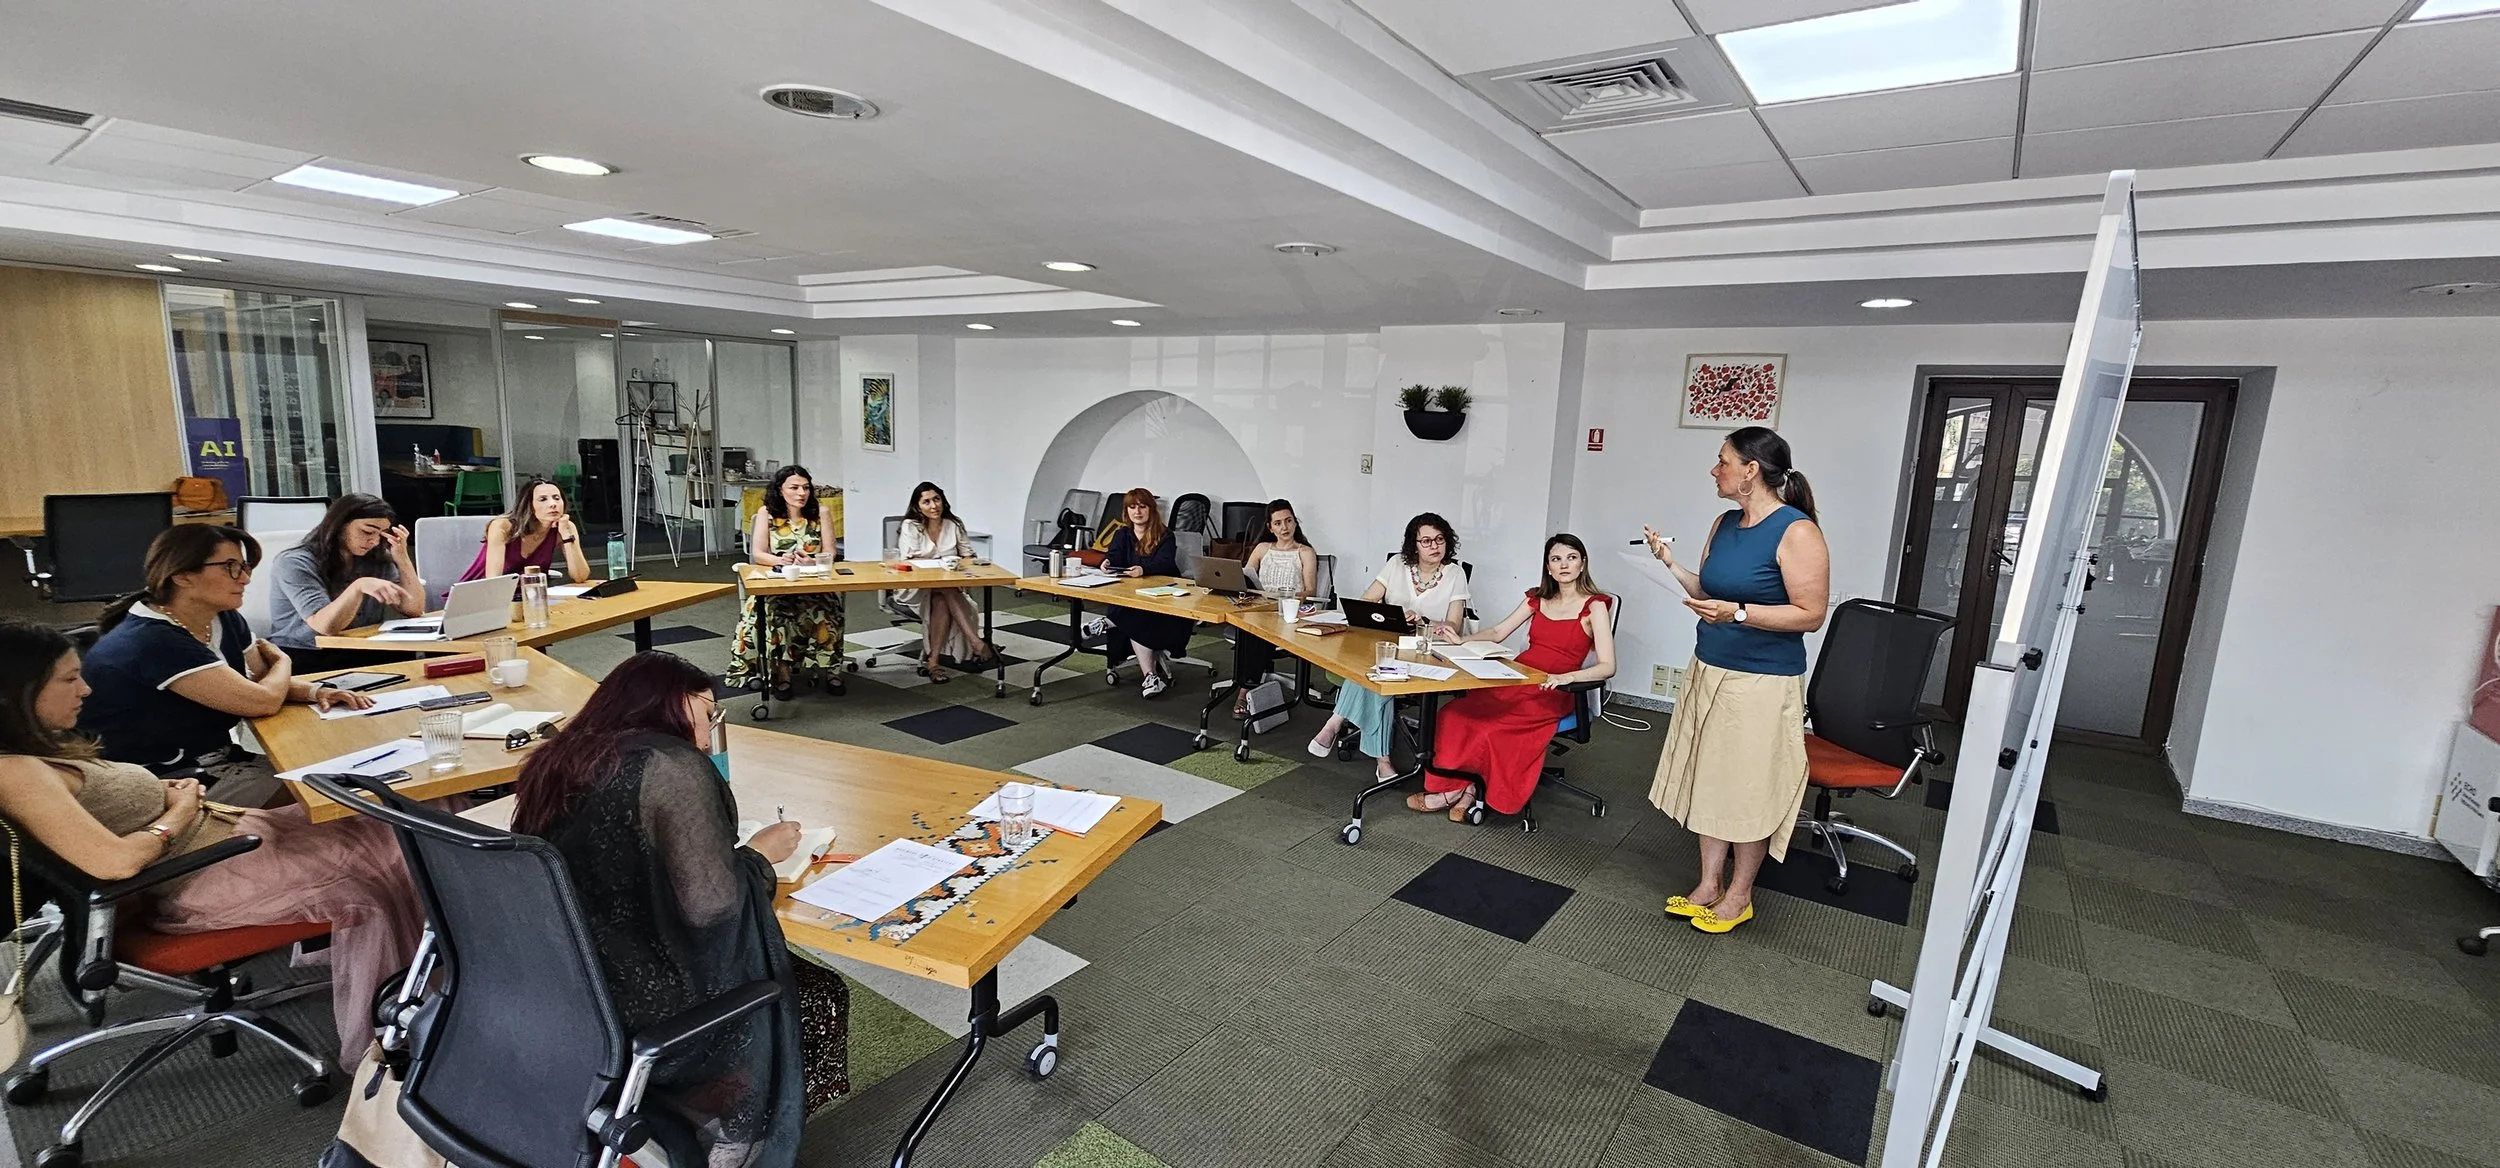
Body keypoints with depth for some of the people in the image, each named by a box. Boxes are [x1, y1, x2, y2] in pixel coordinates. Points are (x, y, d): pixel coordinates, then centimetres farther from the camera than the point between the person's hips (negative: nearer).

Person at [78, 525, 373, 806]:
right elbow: (263, 701, -25)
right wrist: (282, 661, -2)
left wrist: (315, 691, -8)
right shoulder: (152, 642, -24)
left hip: (217, 762, 8)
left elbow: (262, 680, 14)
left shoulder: (224, 619, 2)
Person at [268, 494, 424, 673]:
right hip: (303, 660, -5)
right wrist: (358, 586, -40)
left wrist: (402, 559, -8)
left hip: (358, 655, 5)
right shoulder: (295, 563, -10)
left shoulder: (376, 561, 4)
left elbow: (415, 610, 0)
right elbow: (325, 626, -23)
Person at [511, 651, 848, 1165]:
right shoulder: (670, 765, -21)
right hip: (633, 1014, -8)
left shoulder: (559, 760, 4)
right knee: (821, 994, 14)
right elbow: (711, 904, -25)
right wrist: (759, 854, -7)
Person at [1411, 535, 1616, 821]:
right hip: (1515, 680, 5)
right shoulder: (1537, 598, 14)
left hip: (1552, 694, -5)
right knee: (1455, 713, -23)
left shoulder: (1595, 606, -3)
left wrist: (1567, 677, -28)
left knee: (1489, 724, -29)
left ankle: (1453, 788, -10)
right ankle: (1464, 788, -16)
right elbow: (1498, 633, 18)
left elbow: (1607, 666, -11)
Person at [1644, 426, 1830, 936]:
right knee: (1711, 780, 13)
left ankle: (1739, 895, 23)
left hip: (1762, 684, -7)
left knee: (1751, 790, 6)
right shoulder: (1725, 524, 7)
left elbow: (1810, 614, -16)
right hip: (1709, 672, 7)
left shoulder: (1797, 532, -15)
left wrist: (1738, 613, -25)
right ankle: (1708, 885, 27)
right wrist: (1671, 565, 1)